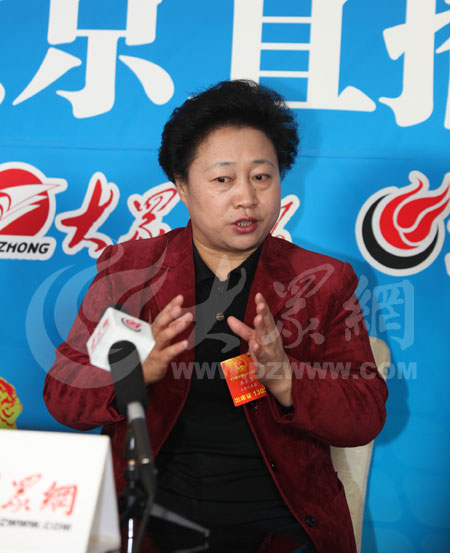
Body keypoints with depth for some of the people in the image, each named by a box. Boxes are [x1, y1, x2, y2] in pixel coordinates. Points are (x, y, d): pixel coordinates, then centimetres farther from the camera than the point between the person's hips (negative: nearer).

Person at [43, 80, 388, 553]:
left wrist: (282, 377, -17)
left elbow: (366, 417, 2)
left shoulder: (323, 282, 7)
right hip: (150, 511, 0)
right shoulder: (129, 269, 7)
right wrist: (138, 368, -17)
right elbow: (62, 394, 4)